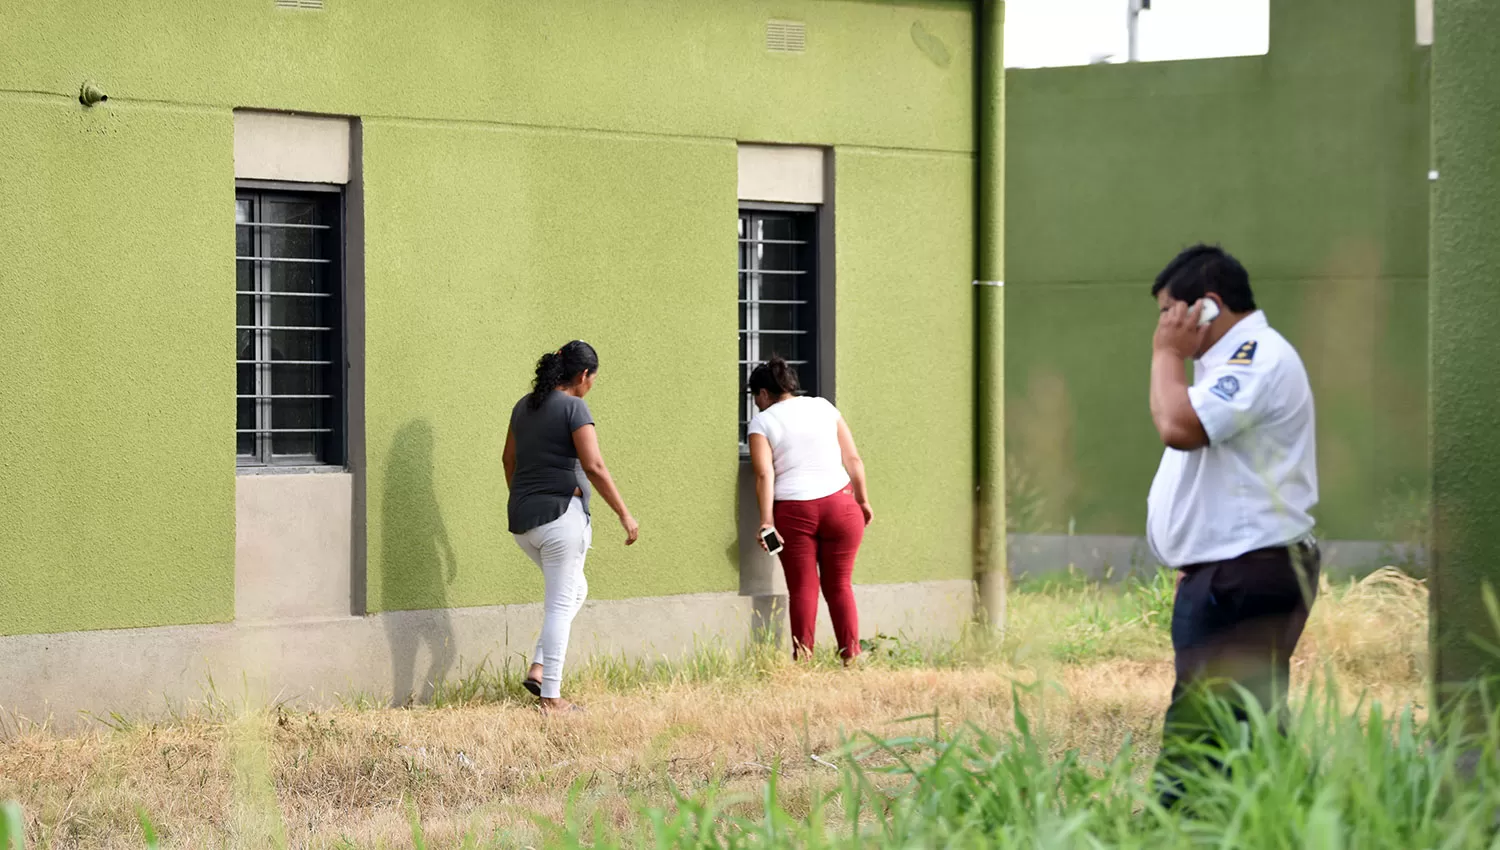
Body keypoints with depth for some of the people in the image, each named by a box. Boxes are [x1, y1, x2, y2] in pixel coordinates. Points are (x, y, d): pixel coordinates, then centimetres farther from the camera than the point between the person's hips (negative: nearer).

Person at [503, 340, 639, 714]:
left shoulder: (525, 406, 12)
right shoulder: (573, 407, -11)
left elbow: (509, 460, 23)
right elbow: (594, 467, -18)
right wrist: (624, 514, -13)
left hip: (523, 518, 8)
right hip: (561, 514, -8)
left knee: (575, 591, 22)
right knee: (561, 604, -2)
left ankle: (538, 668, 9)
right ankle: (551, 696, -2)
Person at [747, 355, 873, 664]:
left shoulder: (762, 422, 2)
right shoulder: (823, 407, 10)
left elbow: (764, 475, -9)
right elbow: (853, 459, 8)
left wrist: (766, 521, -13)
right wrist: (863, 501, 15)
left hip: (793, 512, -2)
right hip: (839, 503, 2)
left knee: (803, 588, 4)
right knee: (839, 585, 10)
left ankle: (803, 658, 1)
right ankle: (851, 654, 5)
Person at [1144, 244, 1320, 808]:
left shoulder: (1258, 359, -14)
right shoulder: (1231, 360, 22)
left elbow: (1179, 425, -25)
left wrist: (1167, 355, -12)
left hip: (1247, 577, -11)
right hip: (1216, 573, 11)